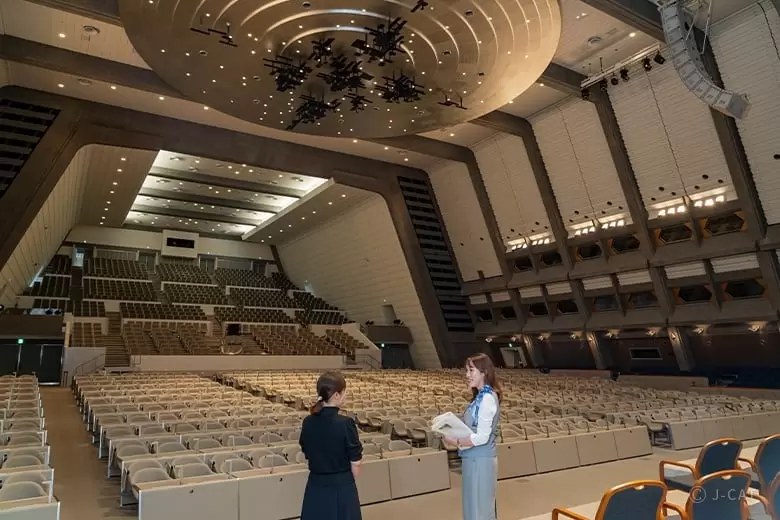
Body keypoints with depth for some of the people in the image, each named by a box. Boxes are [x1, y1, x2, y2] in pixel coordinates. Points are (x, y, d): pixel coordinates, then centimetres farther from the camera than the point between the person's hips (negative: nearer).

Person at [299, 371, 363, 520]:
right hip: (341, 488, -5)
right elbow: (355, 464, -11)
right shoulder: (345, 424, -19)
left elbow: (307, 455, 7)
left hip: (315, 487, 5)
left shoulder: (308, 423, -4)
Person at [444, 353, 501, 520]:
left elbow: (482, 437, -22)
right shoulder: (480, 397, 9)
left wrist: (456, 441, -13)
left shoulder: (487, 398, -19)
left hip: (480, 462, -9)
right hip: (475, 460, 9)